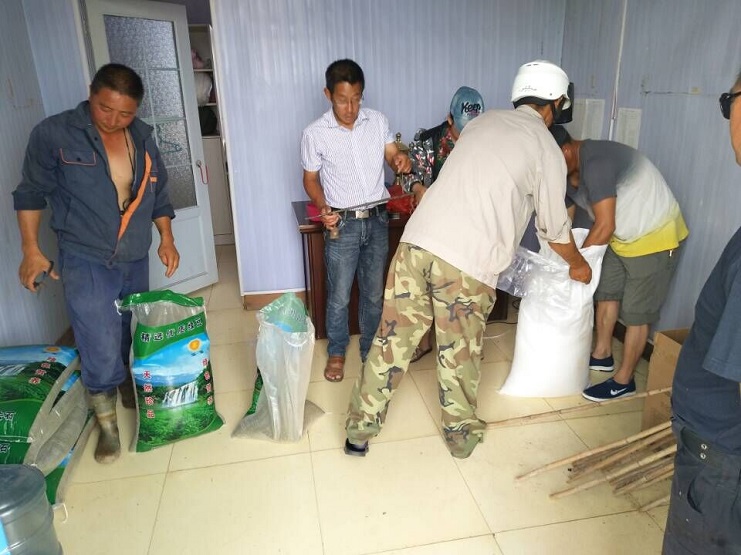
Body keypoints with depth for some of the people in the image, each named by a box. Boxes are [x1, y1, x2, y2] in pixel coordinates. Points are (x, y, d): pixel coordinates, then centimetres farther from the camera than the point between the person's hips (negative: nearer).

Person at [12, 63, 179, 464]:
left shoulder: (142, 137, 3)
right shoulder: (53, 134, -10)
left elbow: (158, 191, 12)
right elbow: (31, 193, -2)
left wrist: (166, 239, 5)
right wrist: (31, 249, -6)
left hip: (136, 259, 5)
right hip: (86, 262, -4)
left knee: (131, 337, 18)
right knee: (100, 349, -5)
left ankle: (129, 386, 43)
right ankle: (107, 423, 15)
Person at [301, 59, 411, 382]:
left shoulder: (378, 121, -1)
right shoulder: (315, 134, -8)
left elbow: (393, 157, 4)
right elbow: (311, 179, 1)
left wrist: (401, 161, -20)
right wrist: (323, 207, -17)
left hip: (377, 220, 3)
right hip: (342, 224, -2)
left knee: (375, 293, 13)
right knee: (339, 296, 7)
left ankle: (370, 349, 33)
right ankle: (336, 352, 30)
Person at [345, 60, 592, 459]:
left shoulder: (482, 121, 21)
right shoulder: (547, 150, 7)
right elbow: (555, 229, 13)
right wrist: (577, 265, 33)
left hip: (418, 241, 5)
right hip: (467, 262, -4)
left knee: (393, 339, 13)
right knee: (460, 354, 13)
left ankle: (360, 430, 25)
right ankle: (462, 434, 36)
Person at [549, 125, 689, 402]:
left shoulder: (596, 164, -31)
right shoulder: (568, 173, -2)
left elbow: (604, 227, -30)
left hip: (655, 237, -9)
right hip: (622, 236, 9)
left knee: (636, 312, -1)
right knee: (606, 293, 18)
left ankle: (623, 381, 12)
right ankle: (602, 354, 36)